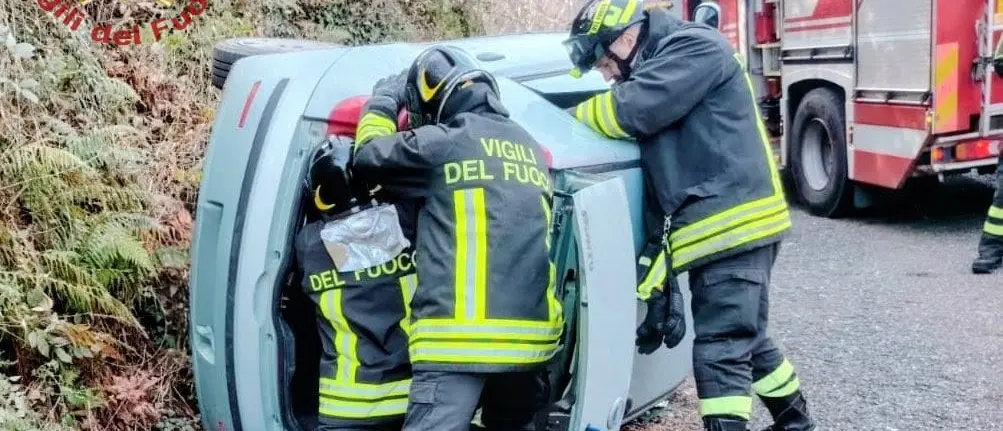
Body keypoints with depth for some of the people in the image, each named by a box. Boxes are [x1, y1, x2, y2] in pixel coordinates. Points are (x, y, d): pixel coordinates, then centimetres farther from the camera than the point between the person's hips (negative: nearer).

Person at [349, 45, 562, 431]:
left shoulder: (445, 142, -4)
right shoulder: (530, 150, 18)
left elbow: (369, 157, 7)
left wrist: (385, 99, 23)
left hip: (463, 336, -7)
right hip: (528, 336, 7)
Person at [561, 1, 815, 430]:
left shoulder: (694, 47, -8)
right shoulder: (659, 67, 21)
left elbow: (630, 110, -19)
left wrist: (569, 117, 0)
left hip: (735, 226, -10)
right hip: (725, 230, 10)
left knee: (720, 350, -10)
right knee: (744, 339, 21)